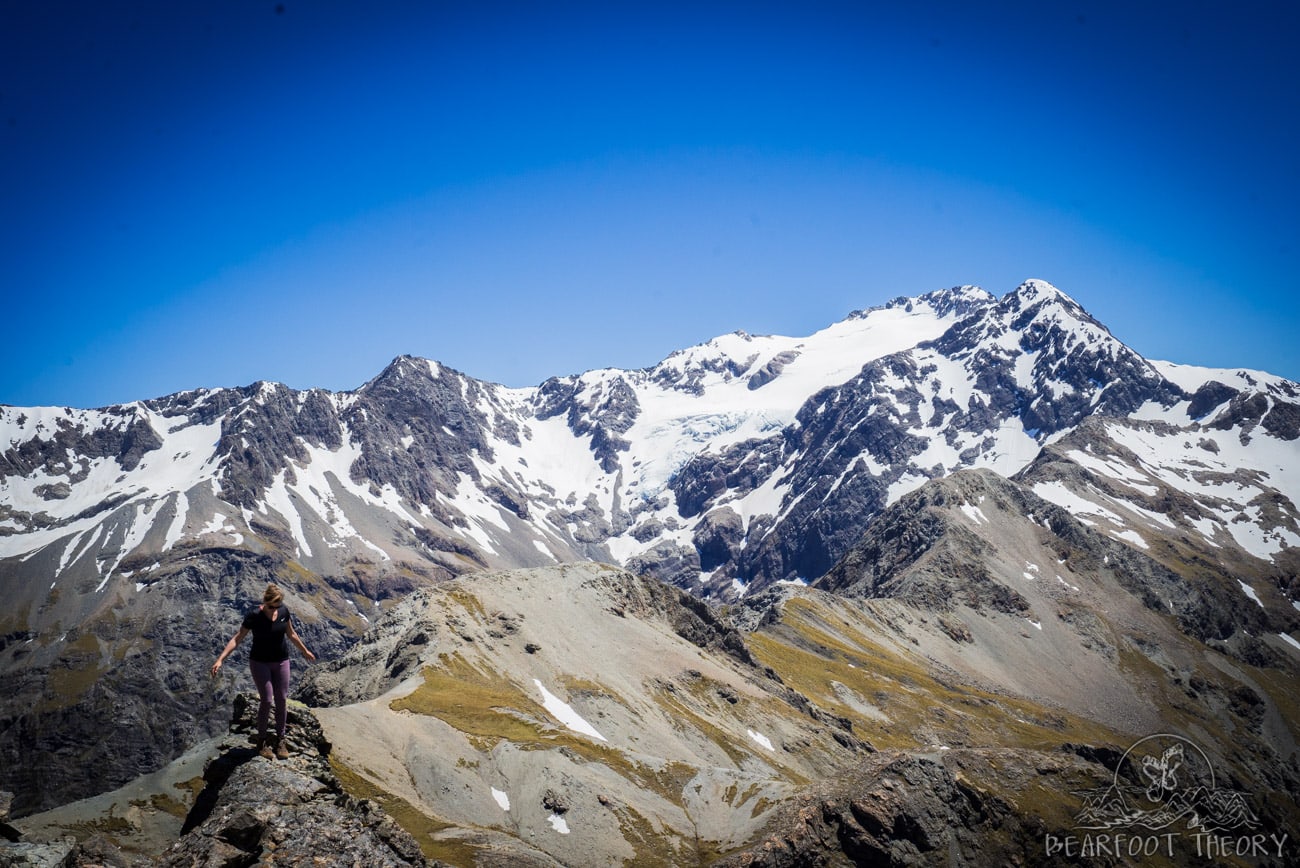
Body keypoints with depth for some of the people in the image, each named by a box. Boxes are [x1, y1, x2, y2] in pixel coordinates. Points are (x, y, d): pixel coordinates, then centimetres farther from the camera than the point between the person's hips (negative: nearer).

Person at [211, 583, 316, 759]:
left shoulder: (284, 611, -8)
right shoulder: (254, 616, -19)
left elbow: (291, 634, 8)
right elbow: (237, 639, -16)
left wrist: (305, 651, 19)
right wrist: (220, 660, -24)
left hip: (281, 661, 3)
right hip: (260, 663, -3)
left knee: (282, 700, 3)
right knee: (266, 700, -8)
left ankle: (280, 740, 17)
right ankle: (262, 741, 9)